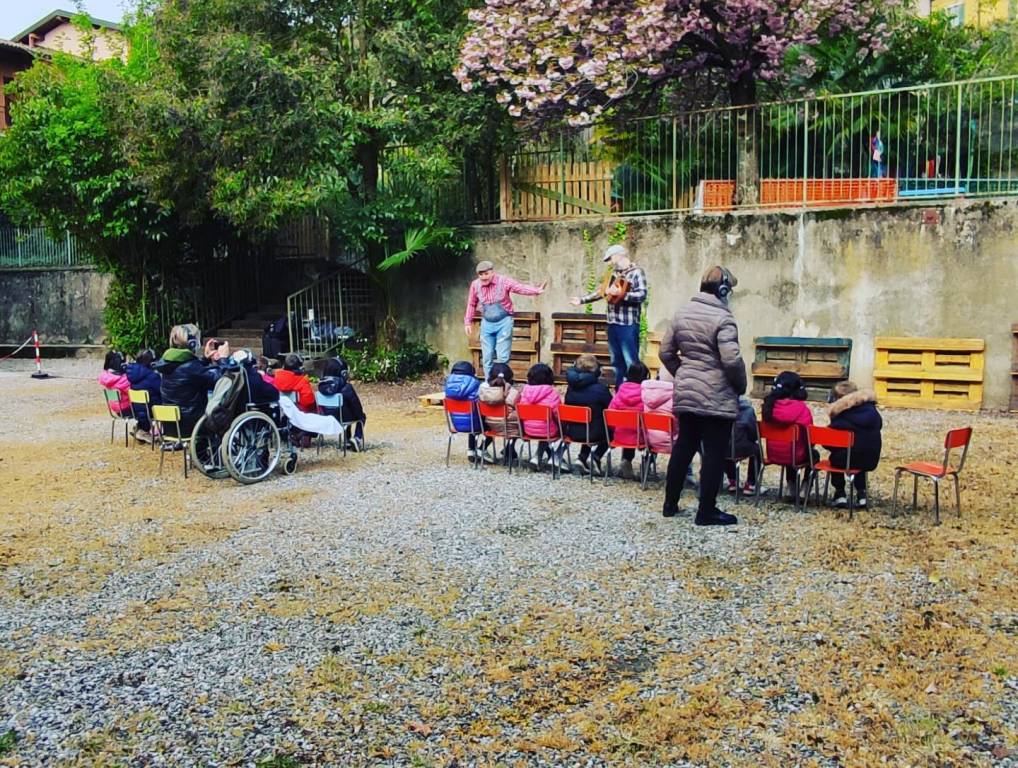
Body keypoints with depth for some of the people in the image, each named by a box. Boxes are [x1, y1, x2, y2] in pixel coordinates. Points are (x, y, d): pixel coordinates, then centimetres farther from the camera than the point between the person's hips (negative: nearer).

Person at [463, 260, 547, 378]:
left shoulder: (503, 281, -12)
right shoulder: (475, 285, -1)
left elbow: (521, 287, -22)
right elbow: (471, 304, 11)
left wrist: (537, 290, -38)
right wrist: (468, 322, 12)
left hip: (504, 322, -3)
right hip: (487, 324, 4)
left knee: (502, 357, -7)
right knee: (487, 358, 6)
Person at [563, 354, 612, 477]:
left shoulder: (570, 387, -2)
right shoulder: (600, 388, -15)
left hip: (573, 432, 4)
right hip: (594, 434, -4)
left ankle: (583, 457, 20)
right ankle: (596, 457, 10)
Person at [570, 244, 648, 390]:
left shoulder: (636, 272, -7)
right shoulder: (615, 273, 16)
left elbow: (642, 295, -18)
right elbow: (601, 291, 25)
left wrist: (621, 294, -25)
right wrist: (582, 300, 23)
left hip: (628, 325, -8)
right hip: (613, 323, 8)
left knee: (631, 362, -9)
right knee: (616, 361, 12)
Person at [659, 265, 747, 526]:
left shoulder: (682, 314, 8)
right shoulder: (722, 318, -14)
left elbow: (666, 352, 11)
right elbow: (732, 360, -21)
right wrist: (741, 385, -5)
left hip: (685, 393, 7)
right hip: (716, 397, -7)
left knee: (684, 447, 17)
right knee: (714, 453, 2)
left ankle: (670, 503, 23)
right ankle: (707, 512, 7)